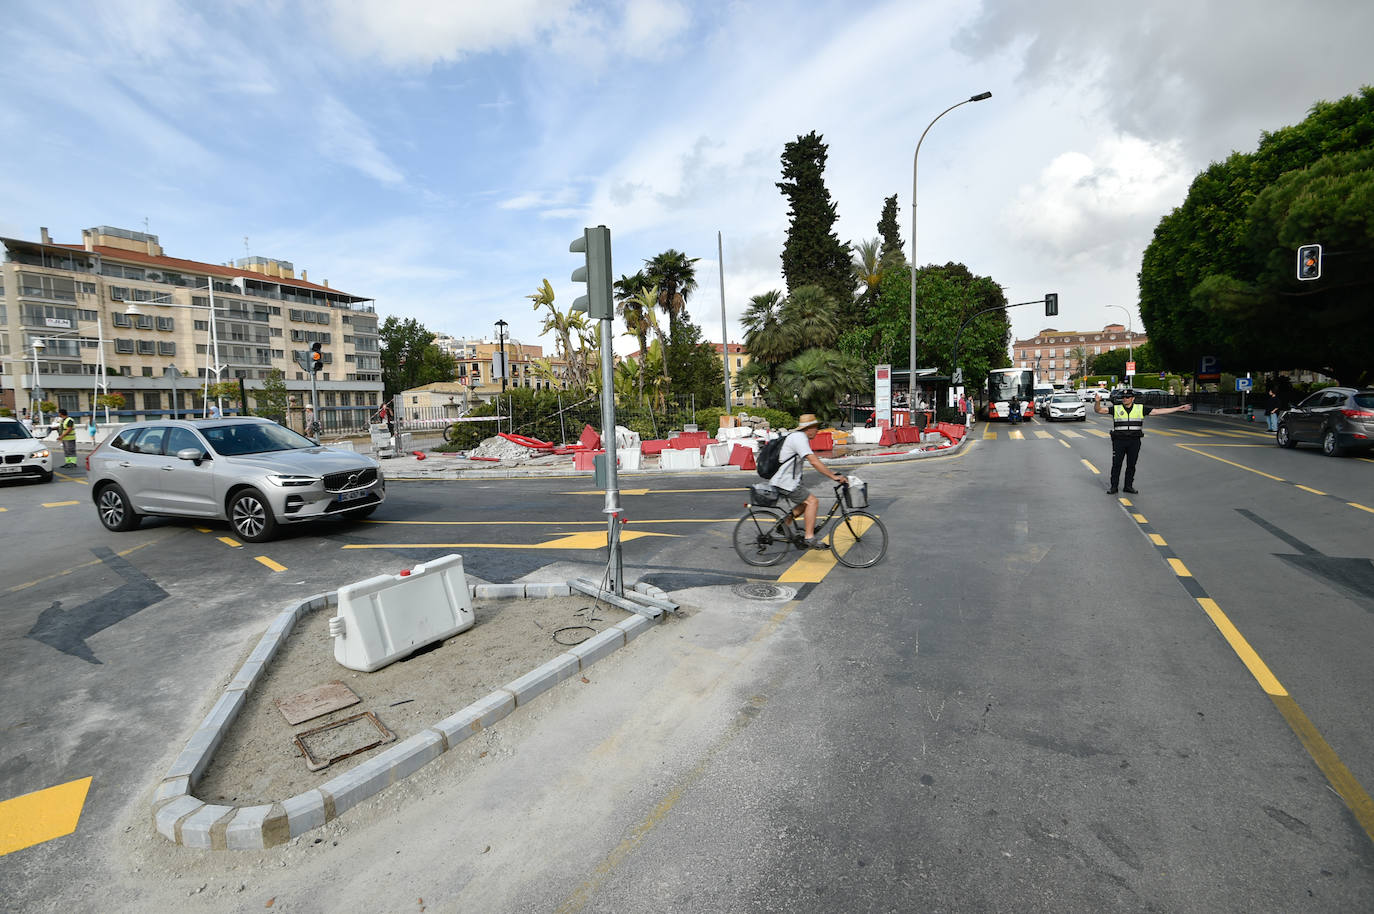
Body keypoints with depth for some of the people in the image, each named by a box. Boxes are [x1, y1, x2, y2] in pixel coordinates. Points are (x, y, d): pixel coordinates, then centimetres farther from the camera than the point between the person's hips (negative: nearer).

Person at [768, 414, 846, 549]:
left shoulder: (800, 438, 16)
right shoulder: (799, 438, -17)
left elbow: (815, 462, 22)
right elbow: (814, 462, -25)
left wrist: (832, 474, 16)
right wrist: (833, 476, -23)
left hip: (788, 480, 11)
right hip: (785, 482, -11)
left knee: (805, 503, 18)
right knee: (812, 501, -13)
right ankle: (810, 538, -13)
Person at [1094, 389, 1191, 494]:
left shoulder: (1140, 409, 7)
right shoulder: (1116, 409, 2)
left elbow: (1158, 411, 10)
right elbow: (1099, 410, -6)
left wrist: (1179, 408, 9)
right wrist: (1097, 402, -26)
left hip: (1134, 441, 2)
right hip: (1119, 441, -2)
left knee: (1131, 465, 8)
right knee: (1116, 464, -1)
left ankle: (1129, 486, 18)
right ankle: (1113, 487, 7)